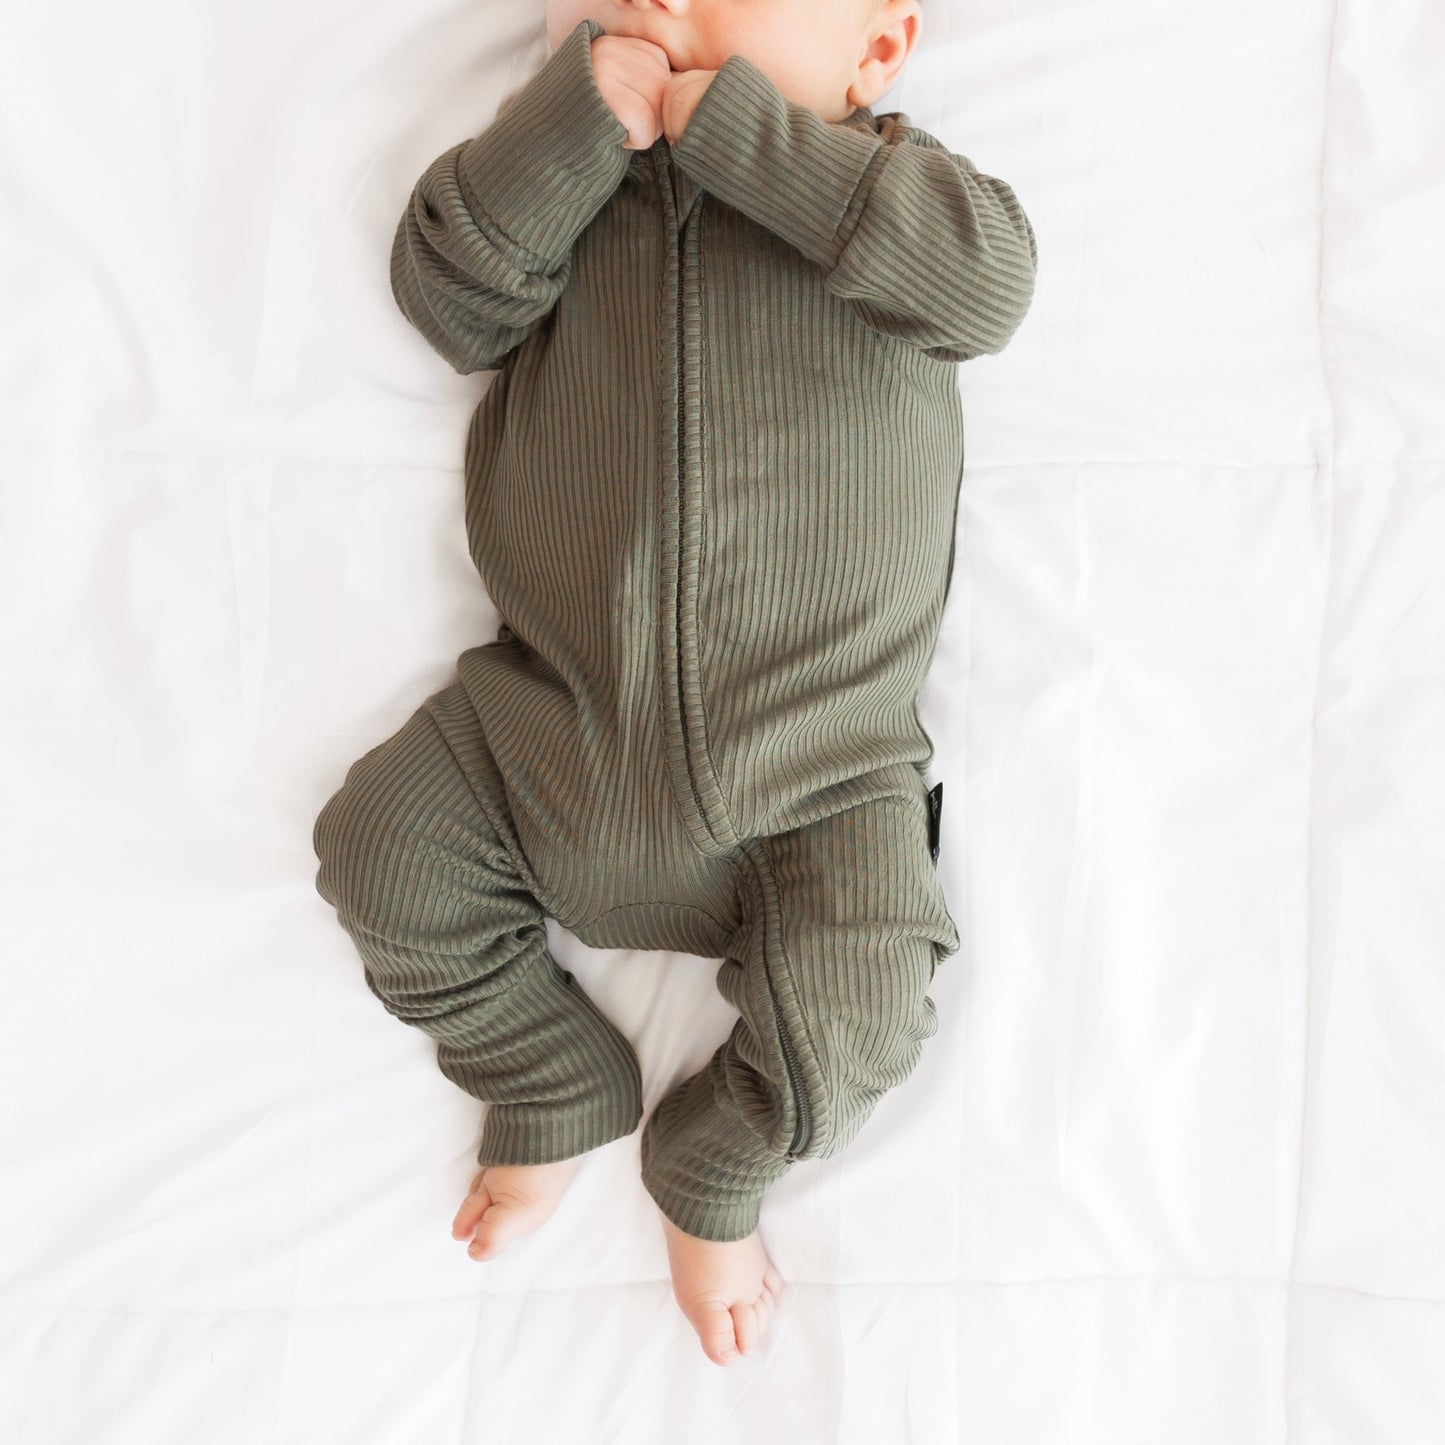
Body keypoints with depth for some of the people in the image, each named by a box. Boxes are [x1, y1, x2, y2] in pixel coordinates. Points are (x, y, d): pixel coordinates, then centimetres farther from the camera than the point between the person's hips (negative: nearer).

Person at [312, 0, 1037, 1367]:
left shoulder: (872, 181, 1)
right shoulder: (567, 173, 7)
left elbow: (987, 278, -19)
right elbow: (449, 295, -7)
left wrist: (732, 124, -20)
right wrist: (571, 119, -20)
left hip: (813, 772, -2)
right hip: (558, 728, 3)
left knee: (844, 1032, -13)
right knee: (381, 850, 0)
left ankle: (710, 1174, 24)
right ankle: (560, 1089, 24)